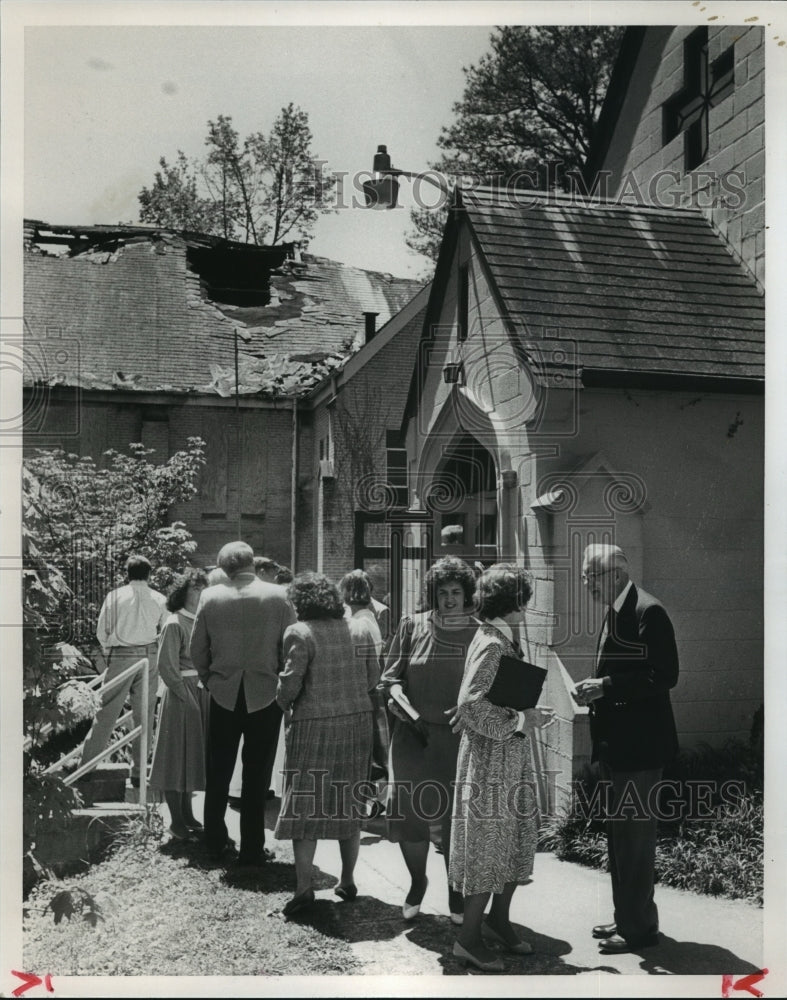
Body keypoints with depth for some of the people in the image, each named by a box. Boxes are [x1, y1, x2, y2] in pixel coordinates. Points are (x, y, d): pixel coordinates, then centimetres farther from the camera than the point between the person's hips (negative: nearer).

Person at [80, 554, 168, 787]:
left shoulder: (115, 596, -2)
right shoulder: (159, 599, 1)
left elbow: (101, 631, 2)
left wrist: (108, 653, 16)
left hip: (121, 656, -1)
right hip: (149, 657, 1)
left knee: (106, 713, 4)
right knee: (144, 716, 7)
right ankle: (138, 771, 11)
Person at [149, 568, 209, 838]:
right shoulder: (174, 624, -12)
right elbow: (166, 666, -14)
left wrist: (207, 692, 6)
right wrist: (186, 697, -15)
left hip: (202, 693, 7)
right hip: (180, 696, -7)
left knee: (193, 754, 13)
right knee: (177, 754, 3)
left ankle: (187, 813, 25)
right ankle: (176, 820, 13)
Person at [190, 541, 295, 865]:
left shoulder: (210, 597, -5)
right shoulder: (277, 596, -9)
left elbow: (197, 650, 2)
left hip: (223, 695, 2)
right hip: (266, 695, -1)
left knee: (218, 774, 16)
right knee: (256, 777, 8)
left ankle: (215, 843, 27)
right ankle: (252, 849, 15)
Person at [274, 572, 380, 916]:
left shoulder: (300, 633, -12)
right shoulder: (360, 628, 4)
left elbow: (291, 681, -14)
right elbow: (373, 676, 5)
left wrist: (286, 703, 5)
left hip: (313, 725, -5)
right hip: (358, 722, 5)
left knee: (305, 805, 5)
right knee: (348, 804, 15)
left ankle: (304, 887, 2)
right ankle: (347, 881, 24)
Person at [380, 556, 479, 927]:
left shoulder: (480, 632, 0)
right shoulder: (412, 626, 4)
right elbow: (391, 676, 7)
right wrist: (400, 702, -11)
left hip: (462, 739, -1)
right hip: (414, 734, 1)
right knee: (408, 809, 1)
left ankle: (457, 895, 25)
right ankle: (417, 882, 29)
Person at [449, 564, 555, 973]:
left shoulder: (503, 640, 10)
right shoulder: (490, 645, -20)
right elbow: (471, 708, -25)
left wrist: (529, 713, 5)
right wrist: (523, 720, -20)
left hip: (511, 758, 9)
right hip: (489, 760, -9)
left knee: (518, 839, 16)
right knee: (489, 845, 1)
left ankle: (498, 919, 32)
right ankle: (469, 937, 15)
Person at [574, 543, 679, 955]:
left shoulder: (648, 611, -17)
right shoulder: (614, 612, 12)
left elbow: (664, 676, -21)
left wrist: (607, 686, -22)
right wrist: (596, 688, 3)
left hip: (638, 743, -10)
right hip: (615, 740, 10)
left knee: (635, 832, 1)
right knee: (618, 832, 18)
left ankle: (639, 925, 15)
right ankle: (626, 917, 31)